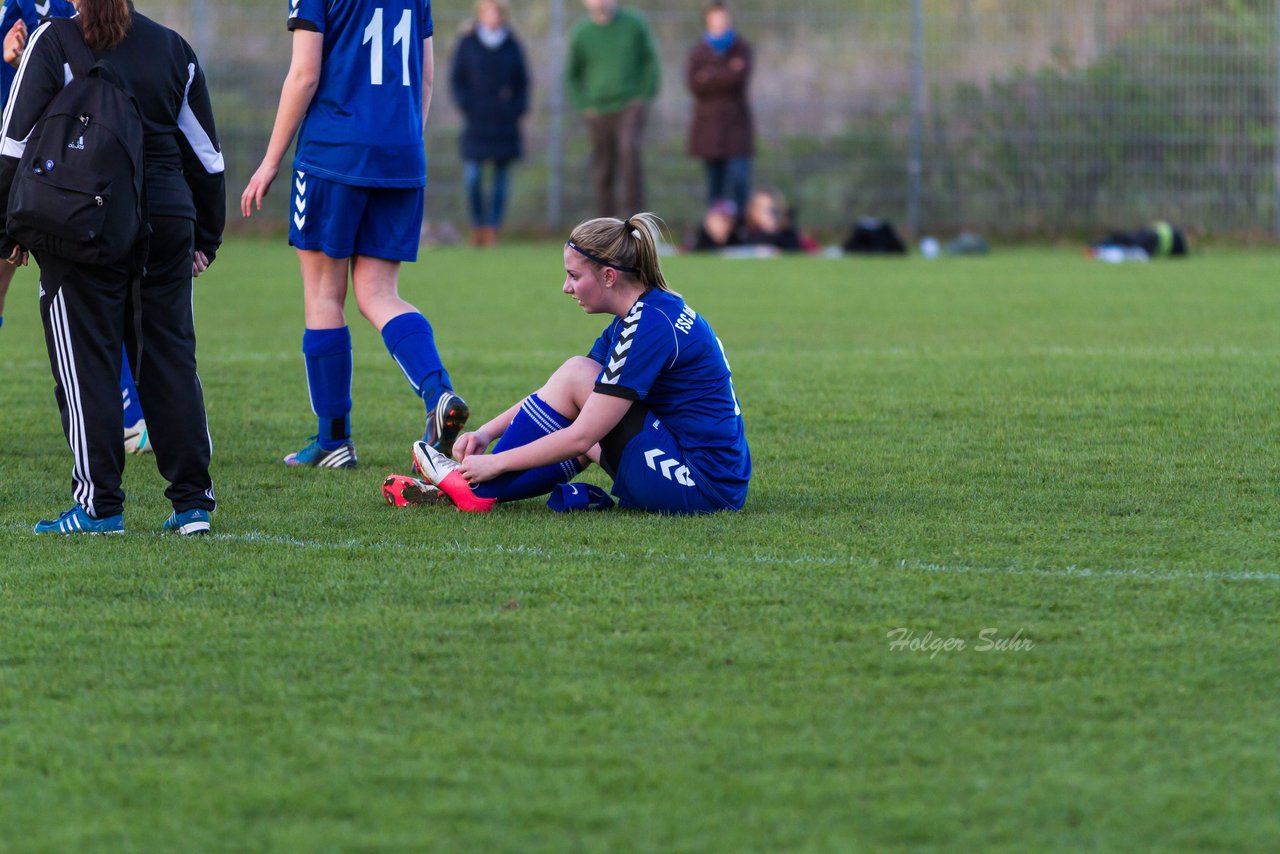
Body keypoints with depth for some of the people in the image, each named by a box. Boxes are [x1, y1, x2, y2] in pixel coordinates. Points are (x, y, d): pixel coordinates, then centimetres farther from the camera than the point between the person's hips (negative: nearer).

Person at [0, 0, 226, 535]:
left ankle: (99, 505, 0)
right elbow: (205, 154, 16)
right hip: (166, 224, 4)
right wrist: (206, 239, 23)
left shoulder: (52, 43, -3)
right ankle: (193, 501, 5)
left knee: (86, 365, 1)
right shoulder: (174, 49, 11)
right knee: (171, 357, 8)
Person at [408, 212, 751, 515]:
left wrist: (494, 463, -10)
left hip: (698, 487, -10)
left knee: (577, 374, -8)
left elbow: (580, 437, -18)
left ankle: (478, 492, 0)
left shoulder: (650, 326, -18)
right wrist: (486, 433, 9)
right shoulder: (647, 312, 12)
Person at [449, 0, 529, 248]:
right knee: (472, 177, -11)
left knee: (500, 178, 1)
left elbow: (522, 83, 14)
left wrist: (517, 108, 1)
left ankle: (492, 231, 5)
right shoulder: (467, 45, 4)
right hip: (476, 123, -2)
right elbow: (456, 80, 5)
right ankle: (477, 226, 5)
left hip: (504, 123, 2)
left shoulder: (512, 46, 9)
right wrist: (467, 107, -7)